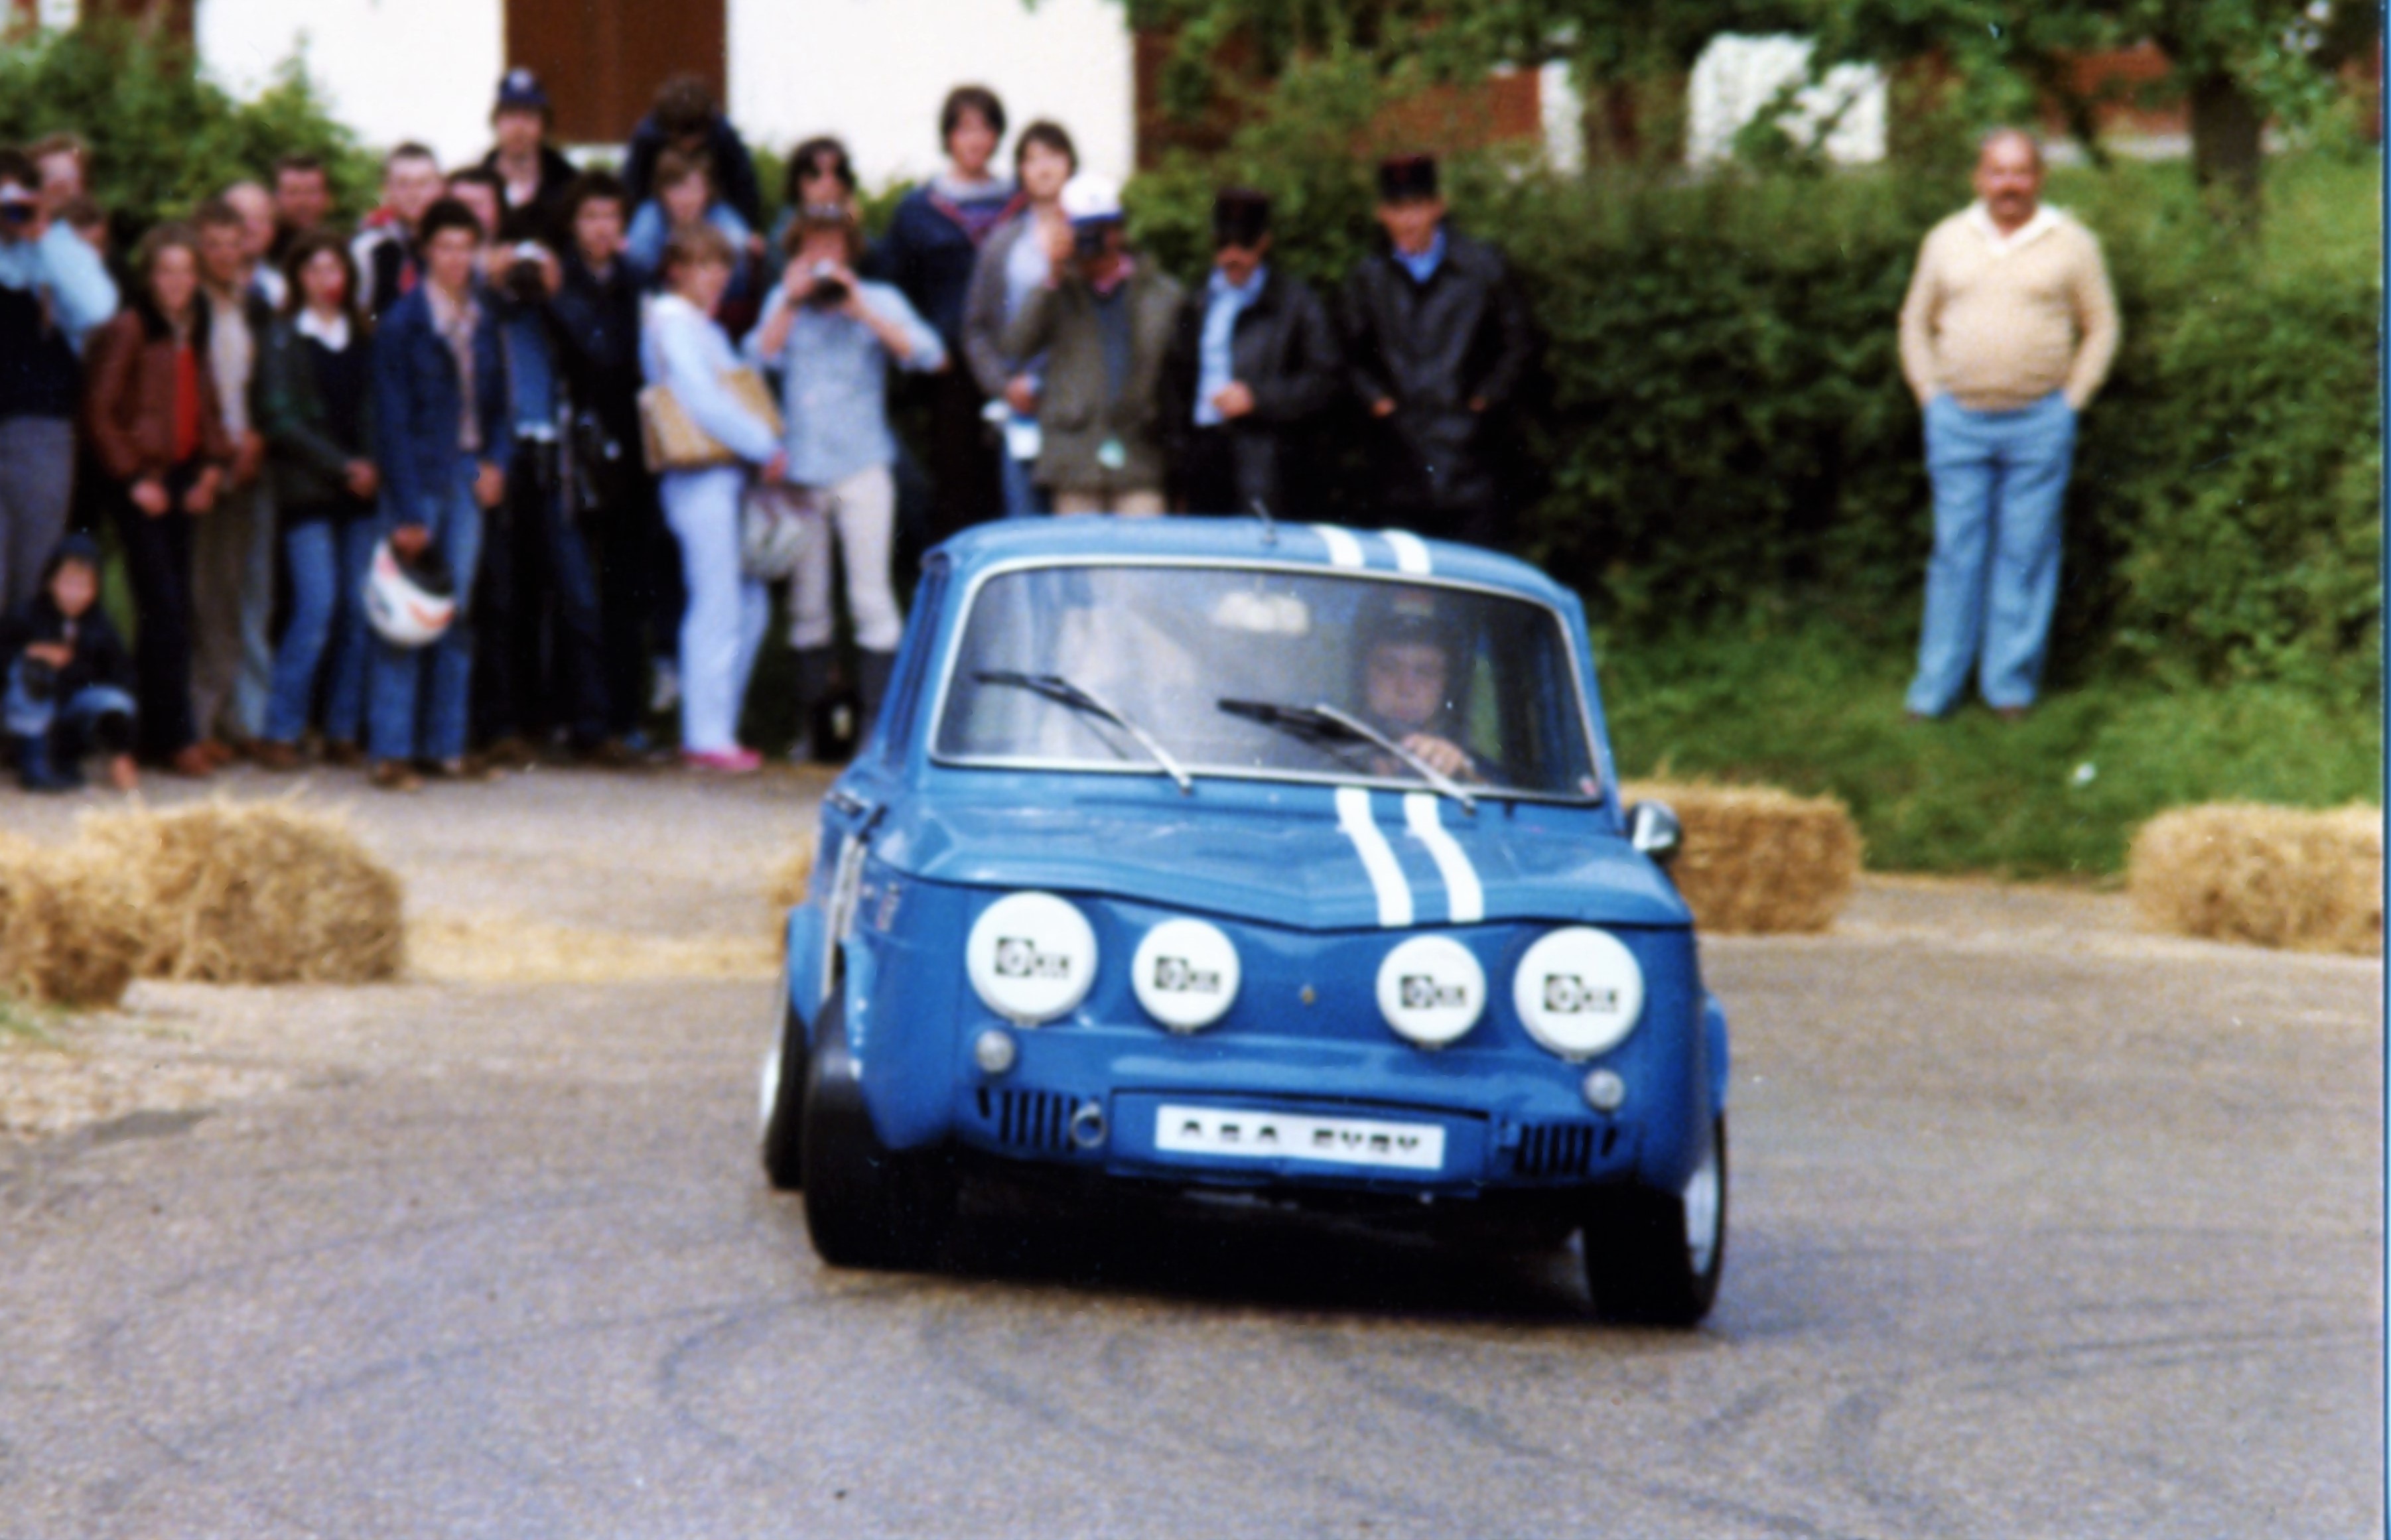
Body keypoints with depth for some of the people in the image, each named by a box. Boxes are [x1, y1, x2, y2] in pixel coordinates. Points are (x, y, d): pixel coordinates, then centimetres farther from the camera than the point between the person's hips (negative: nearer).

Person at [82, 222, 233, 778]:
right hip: (141, 486, -7)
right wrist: (134, 478, -11)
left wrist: (212, 466, 7)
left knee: (174, 611, 6)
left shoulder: (193, 333, 14)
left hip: (181, 480, 7)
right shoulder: (128, 330, -8)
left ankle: (160, 733, 11)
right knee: (164, 611, -10)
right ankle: (172, 737, -8)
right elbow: (100, 413, -9)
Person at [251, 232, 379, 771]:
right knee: (318, 606, -13)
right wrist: (342, 466, -11)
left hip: (362, 489, 4)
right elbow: (280, 419, -5)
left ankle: (343, 732, 7)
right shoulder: (283, 338, 2)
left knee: (359, 609, 0)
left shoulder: (364, 338, 15)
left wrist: (373, 466, -4)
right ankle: (279, 732, -6)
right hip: (308, 492, -4)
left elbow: (375, 411, 14)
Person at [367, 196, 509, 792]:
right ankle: (390, 750, -3)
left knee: (457, 613, 7)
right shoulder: (402, 324, -8)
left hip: (467, 475, 5)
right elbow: (391, 422, -10)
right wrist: (407, 513, -13)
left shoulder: (483, 323, 8)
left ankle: (445, 746, 13)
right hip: (417, 477, -5)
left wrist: (495, 461, -1)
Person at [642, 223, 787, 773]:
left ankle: (715, 730, 13)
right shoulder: (672, 324, -7)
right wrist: (767, 447, -12)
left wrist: (764, 445, 7)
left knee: (749, 605, 9)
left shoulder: (706, 329, 22)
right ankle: (708, 735, -9)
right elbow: (702, 402, -15)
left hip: (730, 476, 10)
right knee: (717, 606, -11)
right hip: (701, 479, -10)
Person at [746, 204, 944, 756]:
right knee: (807, 602, 4)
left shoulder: (880, 302, 7)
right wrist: (791, 303, -7)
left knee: (870, 596, -8)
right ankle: (809, 723, 11)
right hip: (799, 470, 2)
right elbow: (760, 358, -1)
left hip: (862, 467, -2)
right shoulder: (784, 304, 14)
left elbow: (929, 356, -7)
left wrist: (862, 311, -10)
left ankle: (877, 722, -6)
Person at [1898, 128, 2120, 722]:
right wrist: (1932, 397, 6)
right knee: (1956, 554, 2)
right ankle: (1935, 688, 8)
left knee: (2026, 555, 1)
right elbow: (1916, 323, 16)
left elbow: (2102, 328, 7)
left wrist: (2070, 402, -1)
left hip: (2039, 423, -1)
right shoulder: (1946, 240, 9)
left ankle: (2011, 684, 9)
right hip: (1958, 422, 1)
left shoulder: (2072, 244, 3)